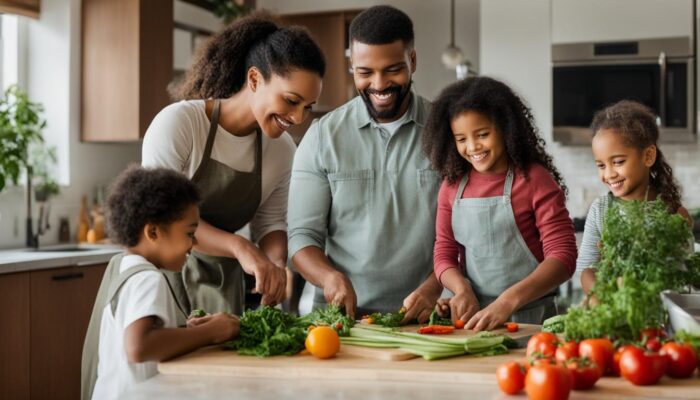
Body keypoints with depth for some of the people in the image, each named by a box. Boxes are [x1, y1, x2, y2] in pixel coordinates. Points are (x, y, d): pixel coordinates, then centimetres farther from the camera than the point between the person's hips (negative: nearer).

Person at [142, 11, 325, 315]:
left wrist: (276, 262, -16)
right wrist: (240, 247, -31)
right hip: (163, 271, -4)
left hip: (222, 284, 4)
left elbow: (271, 223, 6)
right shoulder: (177, 122, -18)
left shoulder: (282, 149, -2)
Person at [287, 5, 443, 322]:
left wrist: (432, 288, -16)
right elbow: (302, 235, 3)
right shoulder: (322, 136, 5)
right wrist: (330, 276, -16)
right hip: (343, 316, 1)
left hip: (423, 318, 0)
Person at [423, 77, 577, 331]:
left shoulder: (535, 179, -5)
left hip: (529, 318, -3)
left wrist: (507, 302, -21)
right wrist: (462, 289, -10)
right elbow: (444, 254, 11)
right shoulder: (452, 185, 8)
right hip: (472, 318, 3)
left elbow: (563, 257, -9)